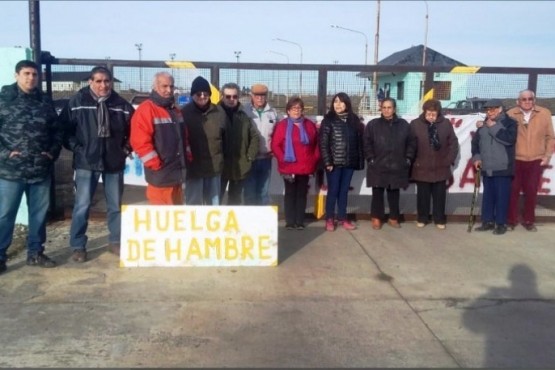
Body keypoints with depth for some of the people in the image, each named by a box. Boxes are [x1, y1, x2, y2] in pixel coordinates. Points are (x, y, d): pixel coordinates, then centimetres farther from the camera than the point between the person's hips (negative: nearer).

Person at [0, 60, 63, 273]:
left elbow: (56, 130, 16)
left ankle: (35, 253, 25)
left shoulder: (45, 102, 11)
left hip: (41, 170, 4)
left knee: (39, 213, 12)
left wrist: (53, 152, 3)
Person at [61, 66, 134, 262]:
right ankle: (78, 246, 11)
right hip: (86, 162, -2)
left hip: (114, 163, 2)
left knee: (115, 205, 11)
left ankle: (116, 242, 25)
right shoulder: (77, 102, -5)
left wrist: (126, 148, 4)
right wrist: (76, 148, -5)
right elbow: (64, 128, 0)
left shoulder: (122, 105, -1)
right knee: (82, 206, -1)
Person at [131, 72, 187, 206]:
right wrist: (156, 164, -18)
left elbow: (183, 138, 26)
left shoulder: (175, 110, 18)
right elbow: (140, 142, -18)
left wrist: (187, 157, 15)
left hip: (178, 173, 9)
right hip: (160, 175, -8)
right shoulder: (146, 110, -10)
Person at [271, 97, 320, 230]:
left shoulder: (310, 125, 8)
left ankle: (300, 221, 15)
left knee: (302, 194, 8)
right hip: (289, 167, -3)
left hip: (305, 167, 3)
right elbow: (275, 145, -5)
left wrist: (314, 160, 4)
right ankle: (290, 222, 10)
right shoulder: (282, 125, -2)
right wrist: (282, 159, -12)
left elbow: (316, 145, 12)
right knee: (290, 194, 4)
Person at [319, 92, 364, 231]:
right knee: (333, 191, 3)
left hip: (349, 162, 3)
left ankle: (342, 218, 20)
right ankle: (329, 219, 14)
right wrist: (327, 162, -14)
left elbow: (359, 141, 6)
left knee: (344, 191, 11)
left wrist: (360, 160, -1)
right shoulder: (328, 120, -3)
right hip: (334, 162, -3)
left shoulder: (354, 120, 7)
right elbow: (323, 143, -8)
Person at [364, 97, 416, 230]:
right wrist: (371, 159, -7)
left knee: (394, 194, 10)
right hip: (378, 167, -2)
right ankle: (376, 218, 16)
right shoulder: (373, 124, 0)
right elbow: (366, 143, -1)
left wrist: (408, 159, 2)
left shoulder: (404, 125, 6)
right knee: (378, 194, 4)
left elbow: (411, 143, 10)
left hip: (397, 167, 2)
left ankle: (393, 218, 23)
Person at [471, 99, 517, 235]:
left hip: (503, 169, -5)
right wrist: (476, 157, 4)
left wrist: (494, 127, -14)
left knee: (501, 196, -2)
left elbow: (510, 139, -19)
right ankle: (488, 221, 20)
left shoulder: (509, 122, -3)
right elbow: (475, 142, 18)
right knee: (487, 196, 11)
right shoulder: (483, 125, 13)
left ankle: (501, 223, 7)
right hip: (487, 169, 5)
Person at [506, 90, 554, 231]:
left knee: (531, 191, 7)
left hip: (536, 160, 1)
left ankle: (528, 221, 20)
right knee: (513, 191, 5)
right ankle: (511, 220, 16)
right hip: (515, 160, -1)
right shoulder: (511, 114, -2)